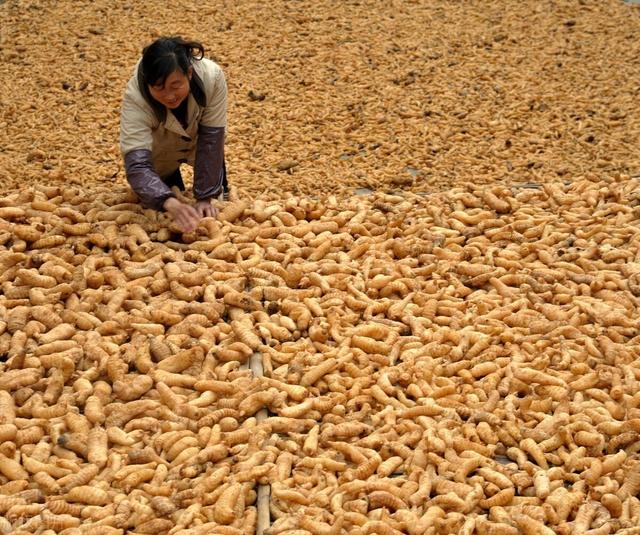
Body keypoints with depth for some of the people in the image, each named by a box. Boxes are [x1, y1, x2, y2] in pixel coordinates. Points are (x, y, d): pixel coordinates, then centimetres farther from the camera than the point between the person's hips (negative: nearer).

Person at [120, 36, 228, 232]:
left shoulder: (212, 76, -39)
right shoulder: (135, 96, -41)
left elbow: (211, 139, -31)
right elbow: (137, 164, -47)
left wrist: (204, 198, -33)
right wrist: (170, 203, -64)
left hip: (198, 141, 1)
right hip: (161, 154, -1)